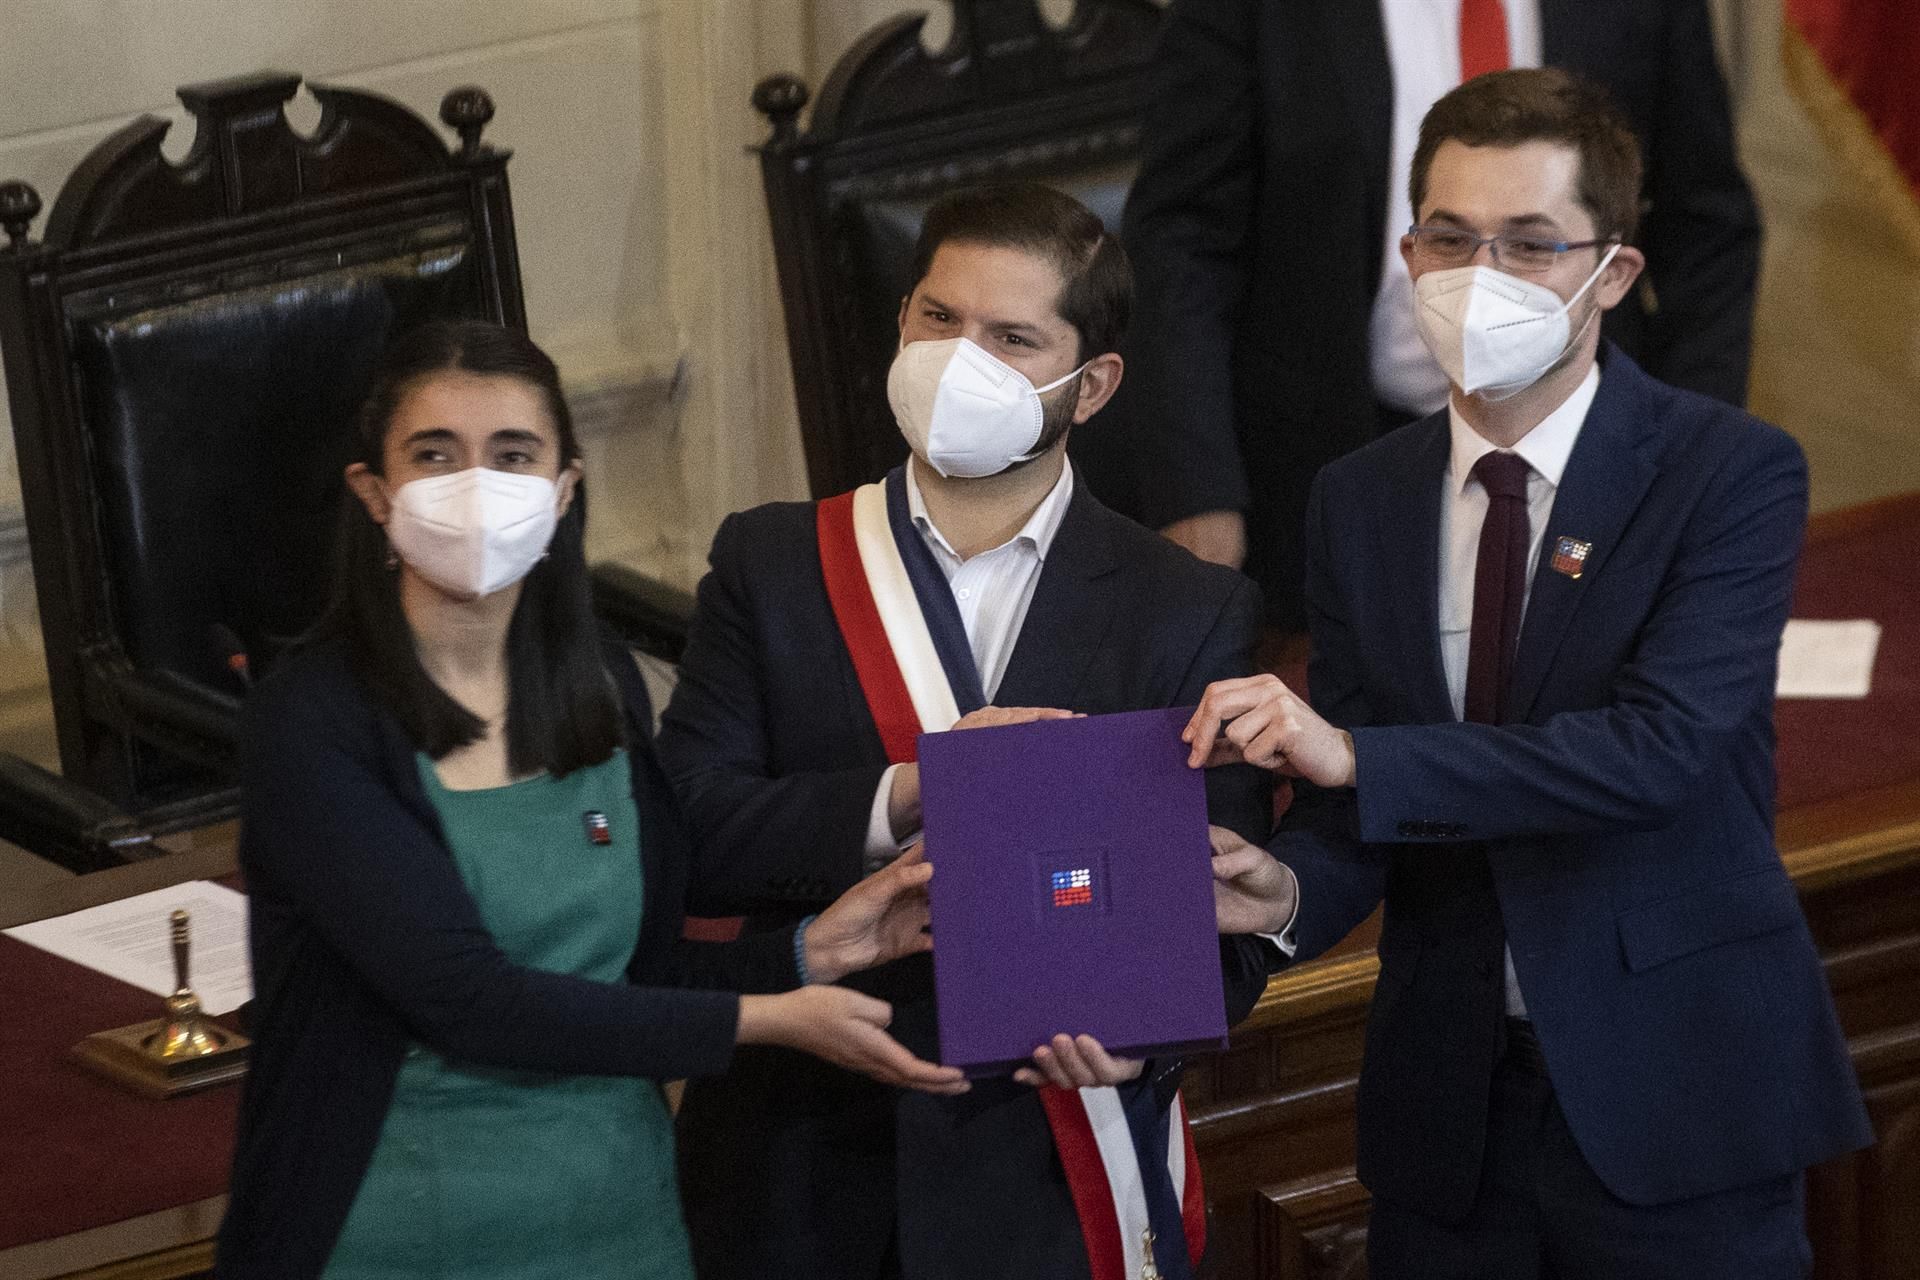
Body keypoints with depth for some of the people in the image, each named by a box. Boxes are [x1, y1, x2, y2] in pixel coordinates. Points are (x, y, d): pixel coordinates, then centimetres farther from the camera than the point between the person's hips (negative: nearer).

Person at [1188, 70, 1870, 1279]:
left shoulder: (1735, 472, -8)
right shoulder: (1360, 500, 7)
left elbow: (1661, 748, -22)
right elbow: (1358, 805, 7)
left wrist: (1353, 755, -28)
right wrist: (1291, 888, -17)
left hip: (1676, 1102, -4)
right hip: (1448, 1105, 4)